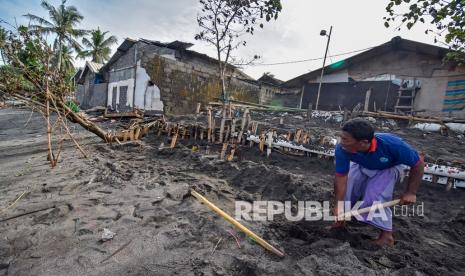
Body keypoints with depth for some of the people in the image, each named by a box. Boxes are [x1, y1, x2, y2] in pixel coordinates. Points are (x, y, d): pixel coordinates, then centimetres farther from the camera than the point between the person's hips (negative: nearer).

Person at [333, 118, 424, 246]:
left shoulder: (391, 144, -41)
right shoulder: (342, 149, -37)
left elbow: (418, 163, -22)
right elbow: (341, 177, -28)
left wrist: (410, 192, -17)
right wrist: (339, 205, -30)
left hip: (389, 168, -2)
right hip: (362, 166, 3)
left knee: (375, 198, -18)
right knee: (345, 191, -6)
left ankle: (387, 236, 5)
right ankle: (340, 221, 20)